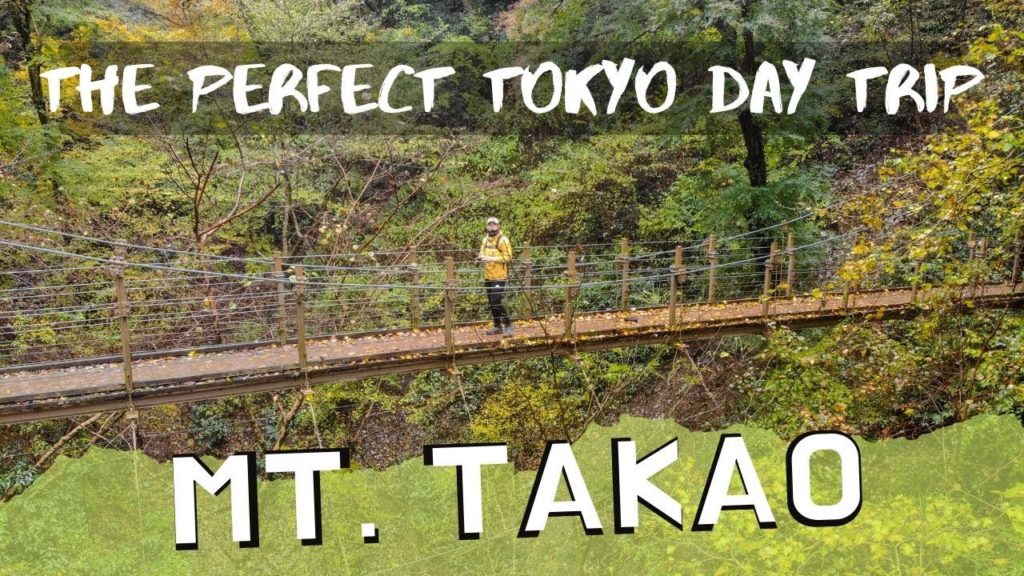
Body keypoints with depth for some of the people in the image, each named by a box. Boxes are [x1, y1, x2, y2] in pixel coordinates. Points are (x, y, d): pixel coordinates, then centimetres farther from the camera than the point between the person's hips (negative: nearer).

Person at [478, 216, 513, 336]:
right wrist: (481, 257, -2)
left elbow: (507, 257, -15)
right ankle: (497, 326, 23)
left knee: (496, 302, -12)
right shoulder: (485, 240, 12)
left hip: (499, 277, -8)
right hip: (488, 276, 8)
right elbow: (483, 253, 22)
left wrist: (492, 258, -23)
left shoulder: (503, 240, -11)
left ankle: (507, 324, 2)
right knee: (491, 303, 12)